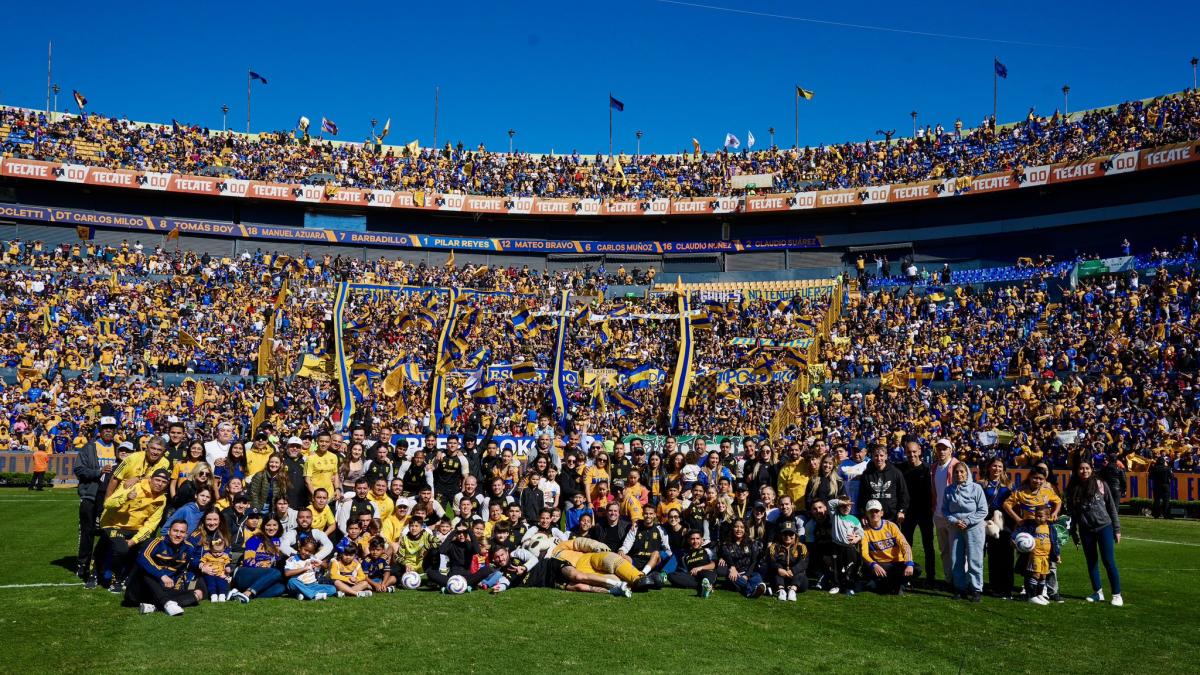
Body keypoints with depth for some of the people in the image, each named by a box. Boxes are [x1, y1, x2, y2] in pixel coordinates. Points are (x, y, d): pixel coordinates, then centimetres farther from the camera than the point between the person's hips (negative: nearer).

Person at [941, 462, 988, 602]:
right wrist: (953, 521, -10)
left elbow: (983, 511, -6)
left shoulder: (976, 488, -7)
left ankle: (976, 589, 5)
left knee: (974, 560, -4)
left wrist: (967, 522, -12)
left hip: (973, 528, -4)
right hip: (955, 528, 4)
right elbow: (944, 509, 7)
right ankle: (960, 587, 19)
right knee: (956, 560, 8)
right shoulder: (949, 490, 3)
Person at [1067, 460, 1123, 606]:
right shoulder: (1073, 489, 3)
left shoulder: (1101, 484, -4)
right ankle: (1097, 593, 21)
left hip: (1104, 527, -3)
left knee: (1108, 560, -5)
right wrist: (1073, 532, 10)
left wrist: (1117, 529, 0)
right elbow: (1072, 512, 9)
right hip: (1086, 531, 3)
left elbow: (1111, 507, 1)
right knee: (1091, 561, 9)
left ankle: (1117, 594, 4)